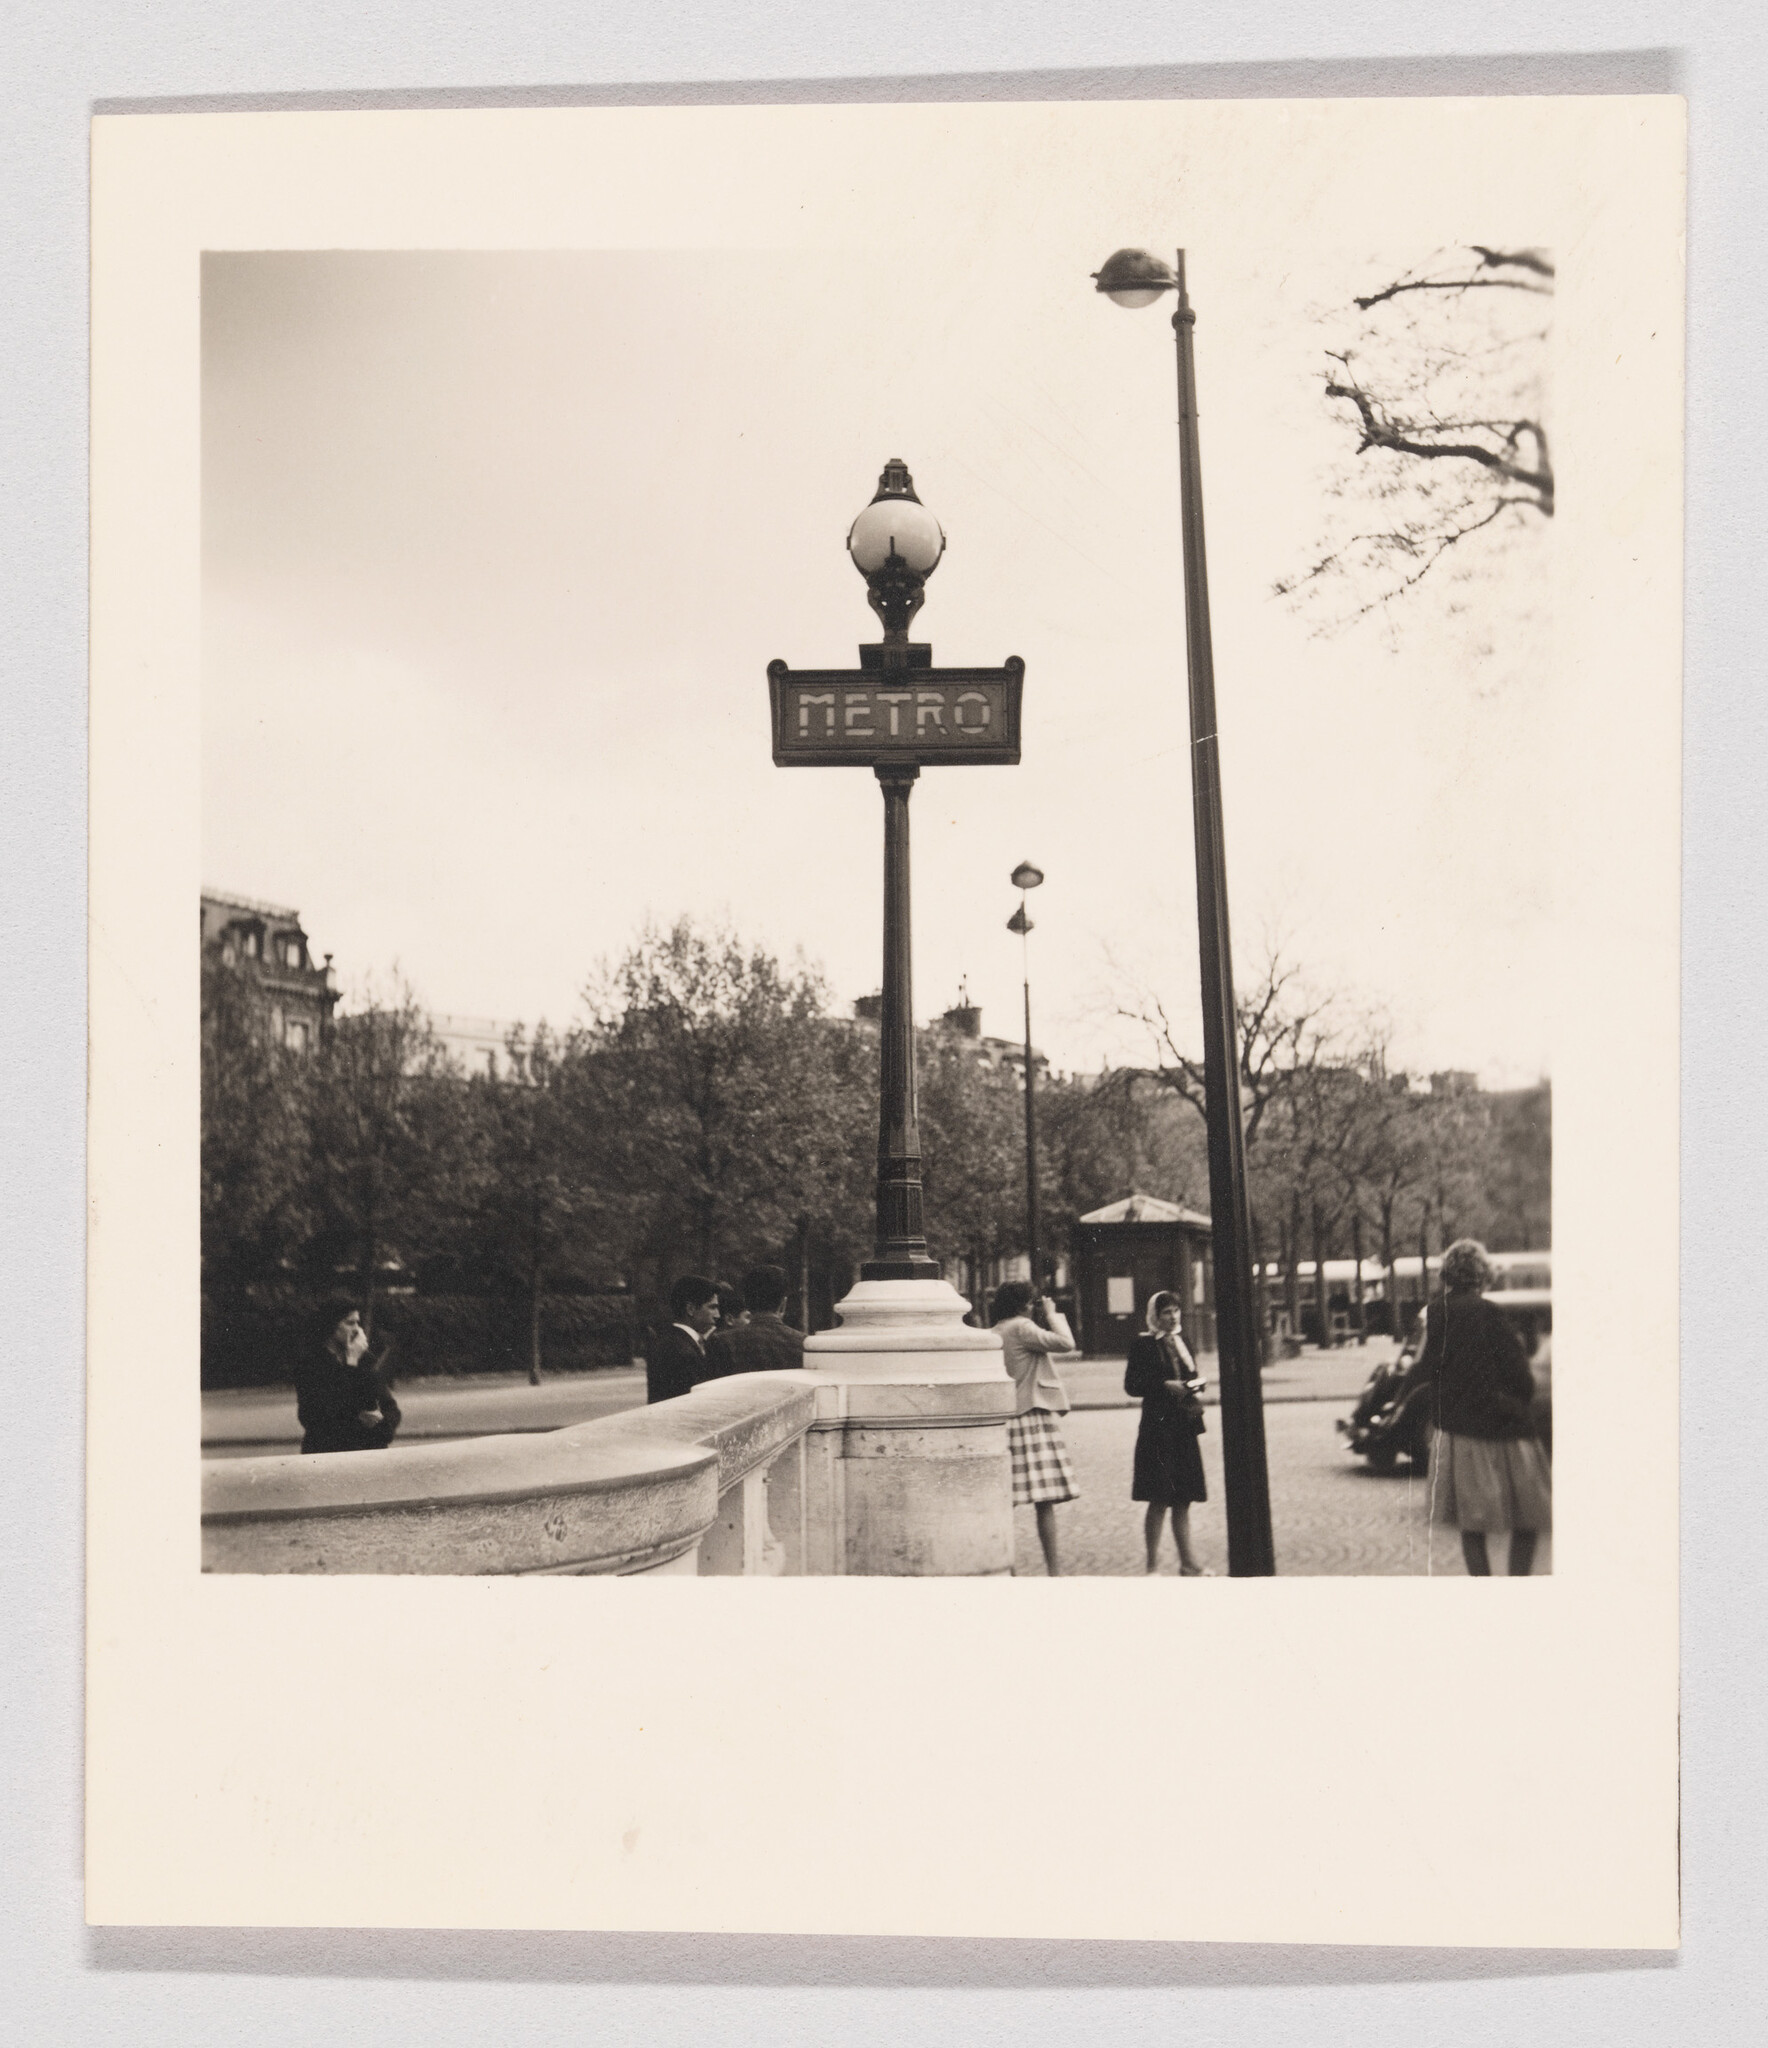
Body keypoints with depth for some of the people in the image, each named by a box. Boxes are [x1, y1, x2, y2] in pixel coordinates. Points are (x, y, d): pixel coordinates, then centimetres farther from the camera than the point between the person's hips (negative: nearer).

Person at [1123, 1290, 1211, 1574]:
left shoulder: (1180, 1342, 15)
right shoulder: (1144, 1345, -6)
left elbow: (1194, 1378, 22)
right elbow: (1132, 1384, -11)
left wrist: (1195, 1391, 1)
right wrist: (1166, 1386, -19)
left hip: (1184, 1428, 7)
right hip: (1158, 1427, -7)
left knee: (1183, 1499, 9)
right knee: (1160, 1500, -5)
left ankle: (1188, 1564, 14)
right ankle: (1153, 1565, 2)